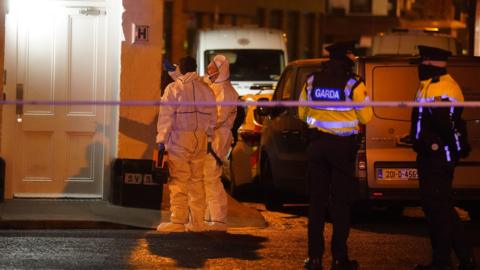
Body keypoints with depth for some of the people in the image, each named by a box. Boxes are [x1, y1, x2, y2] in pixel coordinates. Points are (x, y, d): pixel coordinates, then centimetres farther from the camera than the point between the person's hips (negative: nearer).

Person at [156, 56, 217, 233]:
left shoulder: (173, 88, -5)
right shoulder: (206, 89, 10)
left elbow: (166, 117, -8)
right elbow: (212, 117, 14)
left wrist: (161, 139, -5)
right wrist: (208, 138, 22)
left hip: (179, 138, -5)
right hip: (200, 139, 5)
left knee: (178, 180, -6)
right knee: (197, 180, 9)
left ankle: (178, 221, -9)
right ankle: (197, 222, 10)